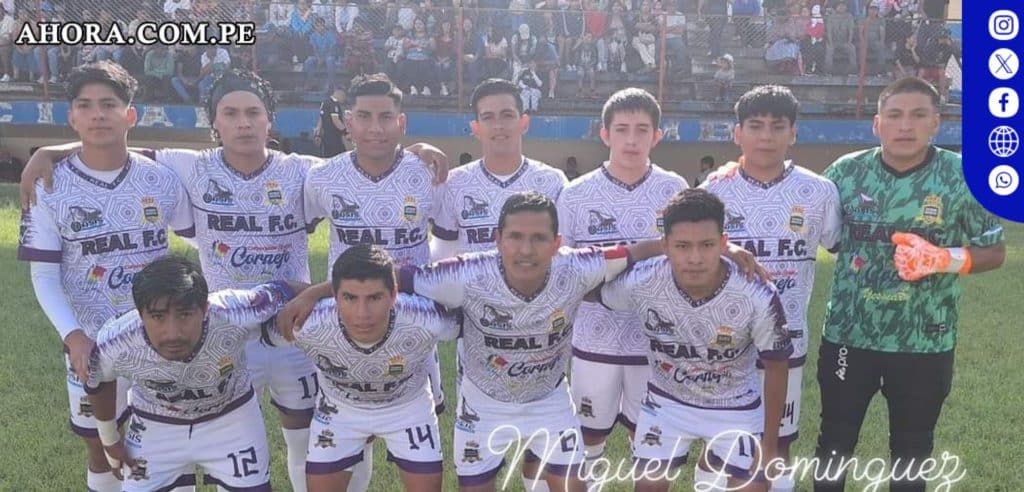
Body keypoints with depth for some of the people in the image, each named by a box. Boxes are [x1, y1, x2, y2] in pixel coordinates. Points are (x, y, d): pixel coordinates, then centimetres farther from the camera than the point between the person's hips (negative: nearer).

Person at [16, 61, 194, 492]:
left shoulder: (161, 179, -7)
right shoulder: (50, 189, -9)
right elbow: (44, 275, -7)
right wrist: (72, 335, -20)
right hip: (92, 342, 0)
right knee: (101, 446, 17)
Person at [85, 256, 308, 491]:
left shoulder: (235, 315, -39)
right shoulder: (114, 345, -31)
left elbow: (288, 293, -19)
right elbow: (97, 382, -6)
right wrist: (110, 440, 7)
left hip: (231, 418, 0)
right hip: (156, 427, 1)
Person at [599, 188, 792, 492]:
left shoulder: (758, 298, -31)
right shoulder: (640, 283, -30)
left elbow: (775, 366, -14)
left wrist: (769, 444, -7)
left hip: (736, 408, -1)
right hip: (667, 401, 1)